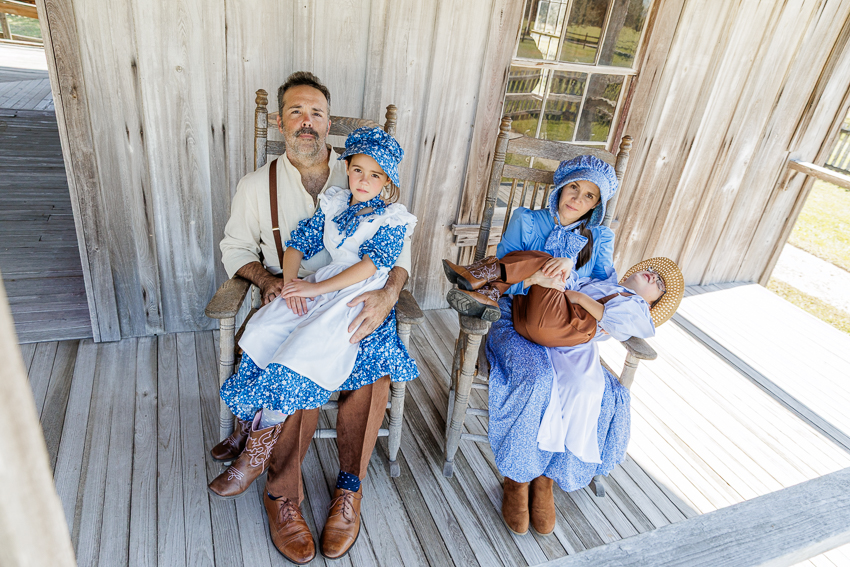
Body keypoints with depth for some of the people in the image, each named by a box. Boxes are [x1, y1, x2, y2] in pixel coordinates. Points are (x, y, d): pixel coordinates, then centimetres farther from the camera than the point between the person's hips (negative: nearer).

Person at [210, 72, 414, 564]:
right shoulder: (256, 186, 8)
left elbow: (400, 243, 2)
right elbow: (235, 249, 13)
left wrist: (389, 292, -19)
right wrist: (268, 281, -10)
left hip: (355, 303, 1)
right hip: (290, 306, 0)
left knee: (373, 373, -29)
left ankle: (350, 488, -4)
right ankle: (283, 495, -7)